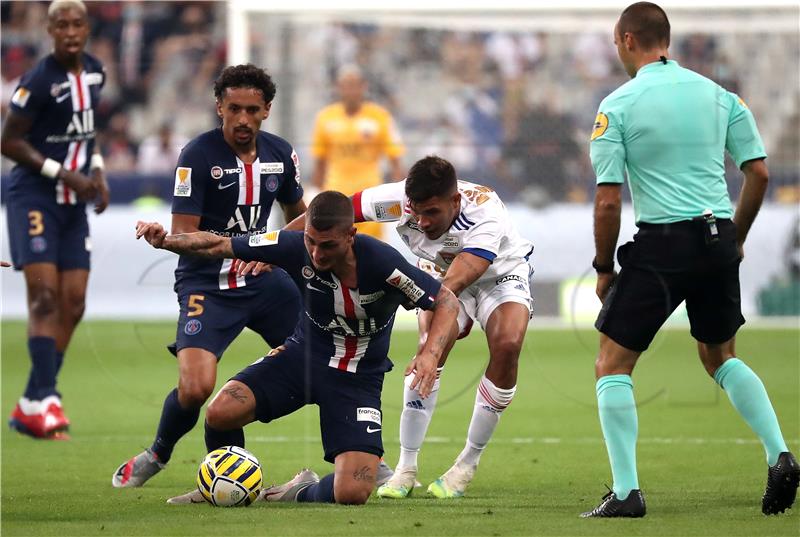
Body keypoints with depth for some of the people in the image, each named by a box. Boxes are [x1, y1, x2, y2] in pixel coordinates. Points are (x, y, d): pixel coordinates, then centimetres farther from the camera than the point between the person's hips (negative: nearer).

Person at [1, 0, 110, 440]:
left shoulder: (94, 73, 7)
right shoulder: (39, 81, -16)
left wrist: (97, 171, 7)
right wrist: (63, 173, -18)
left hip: (73, 204, 7)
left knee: (73, 304, 2)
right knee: (44, 295, -16)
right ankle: (43, 401, -21)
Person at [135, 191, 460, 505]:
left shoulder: (381, 262, -27)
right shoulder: (293, 246, -19)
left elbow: (446, 302, -15)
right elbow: (217, 246, -8)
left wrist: (430, 353, -32)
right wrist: (165, 241, -24)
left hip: (359, 376, -2)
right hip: (305, 353, 2)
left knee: (352, 493, -21)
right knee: (221, 412, -24)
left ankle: (304, 491, 16)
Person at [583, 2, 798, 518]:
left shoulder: (618, 106, -6)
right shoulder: (718, 94, 6)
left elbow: (608, 201, -9)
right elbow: (759, 172, 6)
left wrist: (604, 268, 4)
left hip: (660, 244, -5)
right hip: (717, 241, 5)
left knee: (613, 363, 7)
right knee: (722, 356, 24)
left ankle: (626, 491, -1)